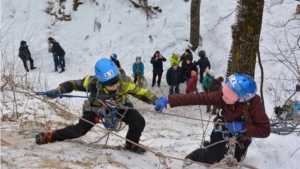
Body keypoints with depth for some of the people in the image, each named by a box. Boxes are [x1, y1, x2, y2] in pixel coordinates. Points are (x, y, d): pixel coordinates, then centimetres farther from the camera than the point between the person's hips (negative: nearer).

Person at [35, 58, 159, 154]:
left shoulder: (124, 82, -34)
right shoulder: (93, 83, -36)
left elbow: (140, 92, -26)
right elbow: (74, 84, -23)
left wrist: (156, 101, -38)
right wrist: (58, 90, -37)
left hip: (119, 106, 2)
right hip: (97, 107, -1)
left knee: (139, 122, -16)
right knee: (80, 129, -5)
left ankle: (131, 144, 12)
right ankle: (50, 137, 17)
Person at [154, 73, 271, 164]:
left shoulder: (254, 104, -38)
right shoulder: (221, 95, -35)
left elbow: (265, 130, -33)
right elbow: (196, 98, -36)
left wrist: (242, 127, -45)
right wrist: (168, 100, -42)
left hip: (242, 134, 1)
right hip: (223, 128, 0)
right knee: (212, 159, -6)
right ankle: (192, 157, 25)